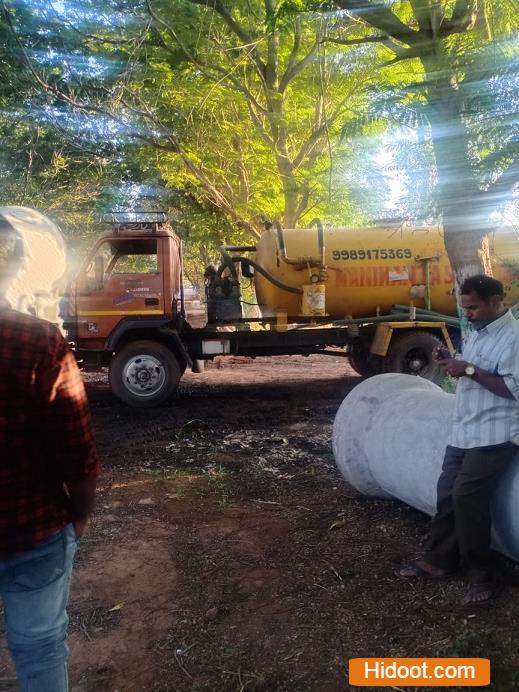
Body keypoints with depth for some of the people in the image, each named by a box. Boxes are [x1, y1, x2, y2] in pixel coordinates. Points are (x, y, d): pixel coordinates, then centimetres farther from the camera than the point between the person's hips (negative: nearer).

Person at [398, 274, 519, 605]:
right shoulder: (477, 333, 15)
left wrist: (470, 370, -21)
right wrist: (451, 362, 4)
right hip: (464, 431, 8)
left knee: (466, 496, -15)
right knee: (446, 494, 7)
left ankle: (482, 576, 2)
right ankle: (439, 560, 22)